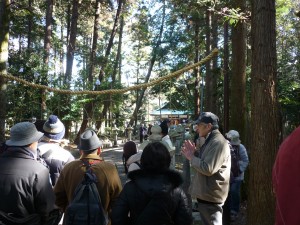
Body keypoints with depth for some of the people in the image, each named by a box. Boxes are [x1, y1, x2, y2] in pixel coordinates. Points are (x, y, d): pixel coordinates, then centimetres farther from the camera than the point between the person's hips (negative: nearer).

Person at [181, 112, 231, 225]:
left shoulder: (218, 143, -22)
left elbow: (208, 169, -28)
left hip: (211, 196, -10)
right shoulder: (211, 140, 13)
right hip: (206, 194, 10)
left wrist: (191, 157, -17)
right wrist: (194, 153, 3)